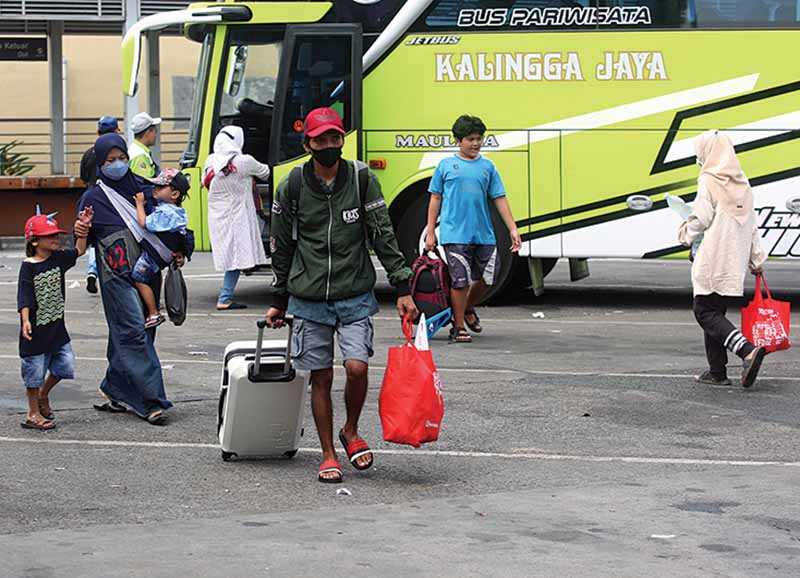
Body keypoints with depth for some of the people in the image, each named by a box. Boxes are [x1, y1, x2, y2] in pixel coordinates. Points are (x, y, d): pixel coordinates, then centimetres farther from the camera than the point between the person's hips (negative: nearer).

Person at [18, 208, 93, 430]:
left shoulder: (58, 259, 5)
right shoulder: (28, 266, -13)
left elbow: (79, 250, 18)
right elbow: (24, 297, -16)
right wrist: (25, 321, -26)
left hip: (56, 326, 6)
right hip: (36, 330, -6)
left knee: (65, 365, 5)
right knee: (35, 370, 2)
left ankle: (42, 395, 30)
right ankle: (33, 414, 14)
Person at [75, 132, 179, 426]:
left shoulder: (141, 186, 11)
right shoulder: (93, 198, 0)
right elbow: (84, 242, 2)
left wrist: (175, 253, 8)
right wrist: (80, 232, -21)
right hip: (117, 276, -5)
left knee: (125, 335, 8)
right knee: (134, 332, -11)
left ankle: (114, 392, 19)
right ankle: (152, 401, -12)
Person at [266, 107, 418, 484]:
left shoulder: (362, 180, -1)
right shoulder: (292, 187, 0)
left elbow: (383, 236, -1)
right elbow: (281, 248, 9)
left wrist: (402, 288, -6)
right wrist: (279, 301, 12)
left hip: (355, 297, -1)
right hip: (309, 300, 1)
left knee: (357, 367, -14)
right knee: (321, 378, 3)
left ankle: (351, 431, 13)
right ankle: (328, 455, 16)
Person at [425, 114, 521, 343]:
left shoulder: (487, 166, 9)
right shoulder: (446, 165, 4)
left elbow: (499, 199, 10)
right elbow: (435, 199, 8)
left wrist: (513, 229, 4)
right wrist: (430, 232, 4)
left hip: (484, 234, 3)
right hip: (455, 233, -3)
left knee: (487, 278, 9)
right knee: (461, 280, -5)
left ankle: (468, 309, 35)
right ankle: (458, 327, 8)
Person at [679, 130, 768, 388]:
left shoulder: (708, 181, -10)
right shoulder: (742, 184, 13)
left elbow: (700, 219, -12)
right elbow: (752, 224, 15)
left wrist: (685, 234, 9)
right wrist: (757, 258, 19)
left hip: (712, 263, -8)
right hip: (736, 265, 8)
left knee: (705, 312, -5)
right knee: (715, 313, 14)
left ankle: (748, 350, -24)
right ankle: (717, 371, 13)